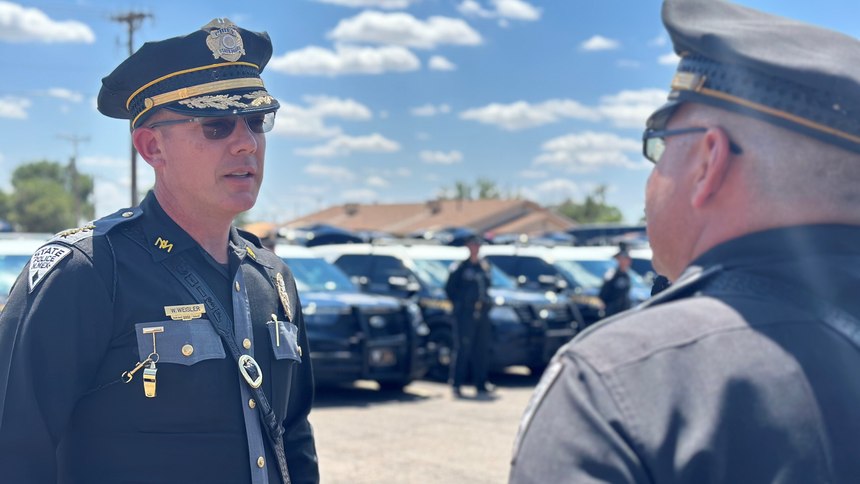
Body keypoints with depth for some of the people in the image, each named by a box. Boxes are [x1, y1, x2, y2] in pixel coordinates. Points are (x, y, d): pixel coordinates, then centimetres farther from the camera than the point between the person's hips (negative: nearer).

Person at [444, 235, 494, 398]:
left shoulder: (484, 265, 14)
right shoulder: (461, 267, -3)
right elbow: (449, 288, -2)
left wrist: (486, 302, 13)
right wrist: (458, 303, -4)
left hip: (482, 313, 6)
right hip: (465, 315, -6)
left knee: (482, 350, 6)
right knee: (463, 349, -8)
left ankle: (481, 385, 13)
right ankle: (456, 385, -3)